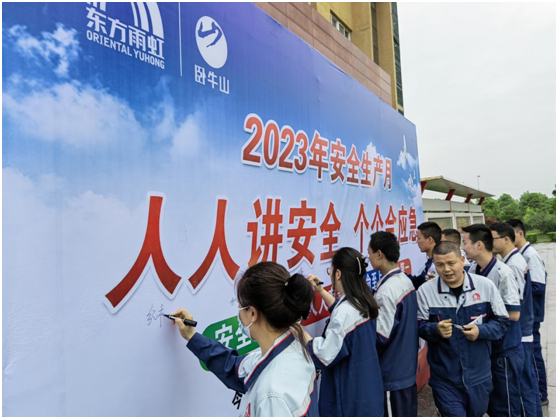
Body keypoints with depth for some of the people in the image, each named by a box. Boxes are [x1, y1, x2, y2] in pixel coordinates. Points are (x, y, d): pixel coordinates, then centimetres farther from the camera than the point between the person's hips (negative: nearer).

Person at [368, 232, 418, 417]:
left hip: (392, 373, -8)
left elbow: (381, 337, -21)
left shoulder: (386, 291, -24)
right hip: (408, 367, 8)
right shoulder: (406, 281, 2)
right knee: (408, 413, 21)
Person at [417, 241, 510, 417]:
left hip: (479, 376, 3)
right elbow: (419, 326, -5)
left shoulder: (485, 285, -7)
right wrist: (435, 329, -26)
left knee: (476, 413, 24)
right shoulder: (425, 291, -11)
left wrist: (481, 330, -18)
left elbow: (503, 322, 0)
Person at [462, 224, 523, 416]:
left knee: (506, 404, 9)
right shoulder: (473, 269, -1)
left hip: (505, 348, -7)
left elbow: (513, 314, -21)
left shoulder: (503, 273, -22)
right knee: (490, 401, 21)